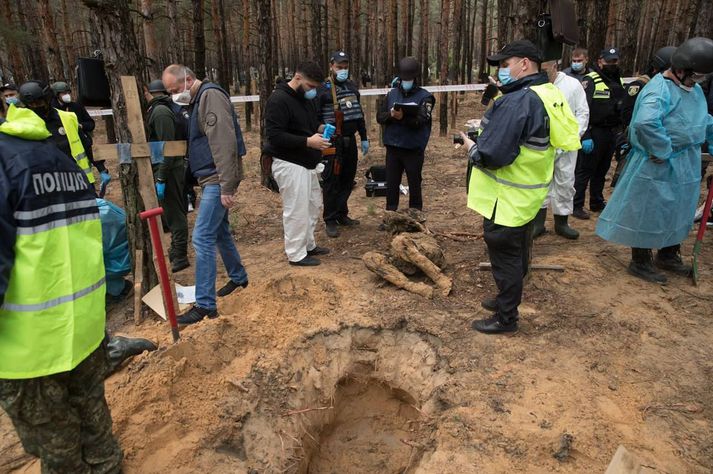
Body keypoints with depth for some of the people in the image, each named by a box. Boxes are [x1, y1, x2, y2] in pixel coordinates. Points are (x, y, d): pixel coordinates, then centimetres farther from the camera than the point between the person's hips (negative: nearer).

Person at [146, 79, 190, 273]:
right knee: (177, 211, 17)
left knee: (174, 213, -4)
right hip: (177, 166, 10)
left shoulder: (159, 111, -13)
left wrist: (161, 178, -21)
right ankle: (176, 251, 29)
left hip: (168, 169, -10)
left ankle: (180, 257, 2)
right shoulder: (171, 108, 14)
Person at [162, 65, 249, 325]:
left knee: (202, 238, -10)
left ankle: (205, 304, -3)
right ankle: (238, 277, 37)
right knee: (220, 231, 19)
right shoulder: (198, 100, 17)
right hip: (210, 179, 10)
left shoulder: (211, 95, -14)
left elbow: (224, 144, -23)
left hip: (218, 179, -10)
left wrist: (227, 187, -25)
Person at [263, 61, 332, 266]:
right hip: (290, 165, -10)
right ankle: (296, 254, 10)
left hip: (307, 163, 10)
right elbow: (274, 136, -24)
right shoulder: (278, 100, -17)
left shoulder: (307, 98, 12)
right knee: (296, 210, -4)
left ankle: (308, 245, 32)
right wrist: (307, 141, -26)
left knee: (313, 205, 17)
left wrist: (320, 128, 5)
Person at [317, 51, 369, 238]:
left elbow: (359, 114, 21)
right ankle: (330, 220, 5)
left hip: (350, 140, 7)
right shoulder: (323, 89, -6)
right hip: (333, 142, -6)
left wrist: (364, 138, 19)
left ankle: (342, 214, 24)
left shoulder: (352, 87, 14)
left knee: (348, 179, 11)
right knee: (331, 181, -3)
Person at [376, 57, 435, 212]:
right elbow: (380, 117, 5)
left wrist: (403, 117, -33)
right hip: (392, 147, 4)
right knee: (391, 184, 11)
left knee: (414, 185, 7)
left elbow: (421, 120, -17)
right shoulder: (392, 94, 9)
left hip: (414, 149, -3)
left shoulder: (424, 97, -3)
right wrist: (390, 114, -16)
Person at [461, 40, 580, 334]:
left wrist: (472, 148, -11)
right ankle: (508, 299, 41)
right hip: (527, 194, 10)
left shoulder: (517, 102, -26)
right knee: (517, 252, 22)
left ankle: (505, 318, 19)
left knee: (505, 256, 4)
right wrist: (488, 126, 4)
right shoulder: (549, 94, 6)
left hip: (507, 199, -10)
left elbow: (493, 155, -31)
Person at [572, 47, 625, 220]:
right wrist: (585, 136, -22)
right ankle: (576, 205, 1)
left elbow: (624, 107, 21)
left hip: (611, 133, 7)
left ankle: (597, 202, 26)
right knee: (585, 170, -4)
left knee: (601, 170, 15)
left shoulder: (619, 81, 16)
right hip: (594, 132, -7)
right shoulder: (591, 80, -8)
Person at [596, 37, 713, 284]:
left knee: (678, 212, 21)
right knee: (648, 212, 3)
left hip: (686, 165, 10)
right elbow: (646, 122, -39)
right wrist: (662, 152, -29)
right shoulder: (659, 90, -21)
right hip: (660, 165, -9)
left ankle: (668, 256, 39)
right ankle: (640, 263, 18)